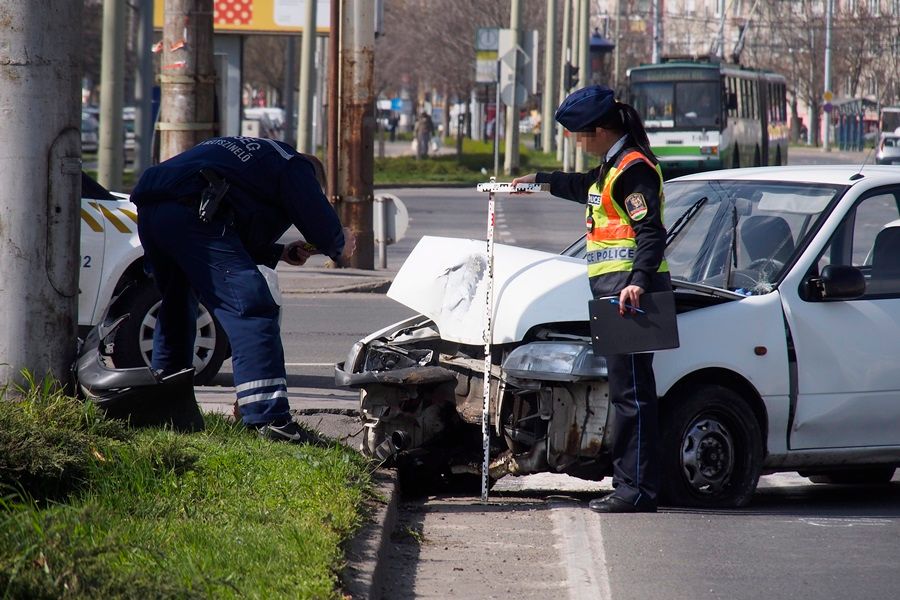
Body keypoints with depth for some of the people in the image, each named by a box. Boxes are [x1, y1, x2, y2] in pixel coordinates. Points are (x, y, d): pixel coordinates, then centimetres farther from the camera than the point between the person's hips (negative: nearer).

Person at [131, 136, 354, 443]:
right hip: (192, 211, -9)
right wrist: (339, 246, 28)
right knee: (251, 308, -10)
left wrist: (280, 253, 39)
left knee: (177, 309, 27)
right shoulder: (293, 166, 13)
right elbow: (321, 225, 7)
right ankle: (269, 417, -20)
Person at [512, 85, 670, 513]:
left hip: (629, 291, -11)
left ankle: (637, 489, -11)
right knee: (625, 390, 10)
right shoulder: (613, 168, 20)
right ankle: (629, 484, 12)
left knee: (631, 390, -11)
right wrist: (541, 180, 56)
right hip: (614, 289, 11)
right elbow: (587, 189, 44)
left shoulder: (633, 169, -12)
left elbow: (651, 232, -22)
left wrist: (639, 281, -34)